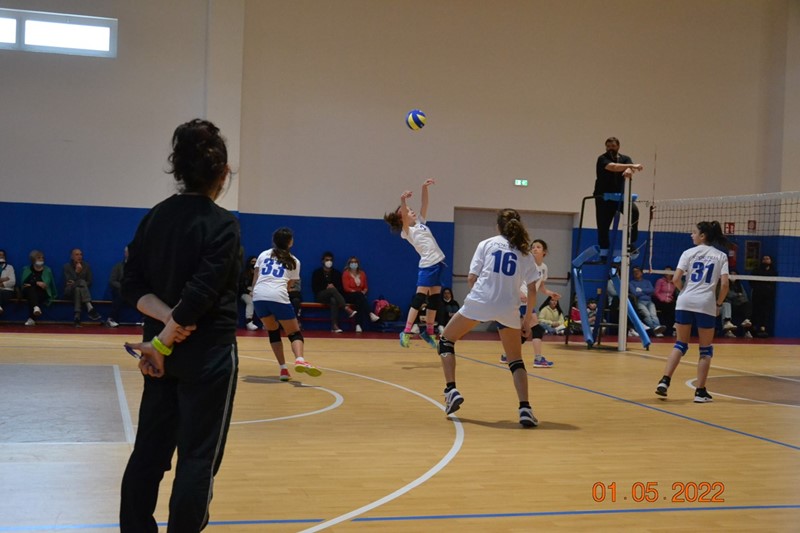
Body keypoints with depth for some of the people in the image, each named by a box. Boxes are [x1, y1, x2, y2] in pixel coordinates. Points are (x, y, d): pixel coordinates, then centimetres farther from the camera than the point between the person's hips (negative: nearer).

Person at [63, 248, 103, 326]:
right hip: (70, 292, -2)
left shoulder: (86, 266, 9)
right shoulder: (67, 267, 3)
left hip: (83, 292, 2)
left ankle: (77, 317, -50)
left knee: (78, 289, -36)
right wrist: (76, 272, -21)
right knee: (82, 282, -34)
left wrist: (75, 283, -7)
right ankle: (90, 308, -53)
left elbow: (89, 283, 6)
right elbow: (68, 283, -9)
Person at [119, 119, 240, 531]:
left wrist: (167, 318, -10)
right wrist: (163, 344, -15)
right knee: (198, 457, 3)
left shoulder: (154, 218, 6)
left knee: (149, 450, 13)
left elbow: (132, 285, 2)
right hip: (207, 355, -6)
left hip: (163, 352, 7)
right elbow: (201, 294, -21)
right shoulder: (222, 224, -14)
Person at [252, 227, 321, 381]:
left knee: (273, 331, 21)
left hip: (259, 295, 3)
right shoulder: (294, 262, 19)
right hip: (278, 297, -3)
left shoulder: (263, 254, 23)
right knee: (295, 333, 5)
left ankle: (283, 369, 10)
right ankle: (300, 360, -26)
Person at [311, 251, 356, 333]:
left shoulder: (337, 273, 15)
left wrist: (333, 287, -10)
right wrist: (326, 287, -11)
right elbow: (314, 288, 2)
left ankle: (334, 326, -47)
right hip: (321, 296, -2)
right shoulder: (317, 272, 10)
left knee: (334, 300, -38)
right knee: (333, 290, -36)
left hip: (333, 296, 2)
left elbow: (341, 288, 10)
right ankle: (348, 309, -52)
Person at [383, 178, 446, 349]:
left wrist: (424, 188, -6)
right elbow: (404, 219, -25)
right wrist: (403, 201, -41)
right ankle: (406, 332, -12)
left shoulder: (420, 223, 15)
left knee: (435, 298, 8)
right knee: (420, 297, -12)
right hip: (427, 265, -7)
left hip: (438, 263, 7)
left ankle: (428, 331, 15)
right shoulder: (407, 231, -6)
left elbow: (424, 204, 9)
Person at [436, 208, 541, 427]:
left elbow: (471, 279, 5)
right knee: (516, 361, 16)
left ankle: (451, 390, 7)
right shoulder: (525, 253, 15)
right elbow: (532, 290, 10)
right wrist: (528, 318, 19)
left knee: (446, 340, 20)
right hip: (508, 309, 2)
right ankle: (525, 408, -1)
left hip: (478, 302, -2)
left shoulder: (486, 244, 11)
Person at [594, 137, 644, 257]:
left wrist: (629, 170, -40)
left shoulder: (625, 159, 9)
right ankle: (604, 252, 11)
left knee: (634, 211, -24)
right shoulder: (602, 159, -6)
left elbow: (630, 166, -15)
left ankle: (631, 243, -17)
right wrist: (632, 166, -37)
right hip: (603, 196, -2)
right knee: (603, 226, -4)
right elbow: (613, 167, -26)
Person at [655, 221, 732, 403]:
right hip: (706, 304, -1)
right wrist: (719, 304, 8)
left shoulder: (689, 253, 5)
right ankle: (700, 391, 8)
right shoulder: (721, 256, 7)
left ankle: (664, 381, -1)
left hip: (685, 302, 1)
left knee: (680, 344, 13)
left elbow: (676, 279, -4)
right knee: (706, 349, 11)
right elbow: (724, 284, -5)